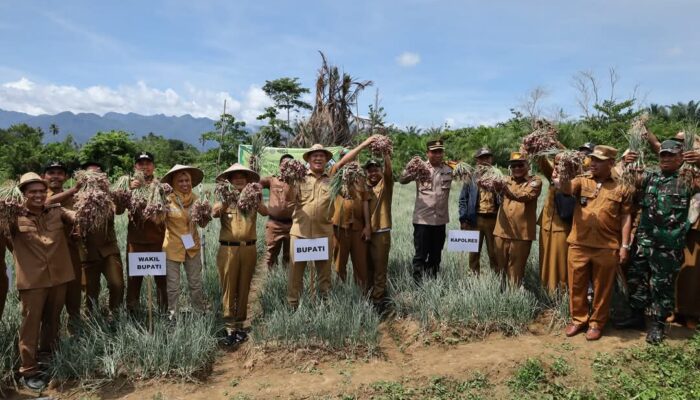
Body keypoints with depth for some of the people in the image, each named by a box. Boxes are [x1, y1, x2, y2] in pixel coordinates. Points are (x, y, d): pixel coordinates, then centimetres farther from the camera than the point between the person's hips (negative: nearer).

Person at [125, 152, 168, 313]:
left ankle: (164, 311, 13)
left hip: (158, 239, -1)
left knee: (161, 277, 2)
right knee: (134, 277, 5)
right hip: (136, 239, 1)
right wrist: (129, 189, -19)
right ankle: (131, 311, 19)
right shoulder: (130, 185, 8)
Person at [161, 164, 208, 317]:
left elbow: (203, 224, 3)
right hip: (173, 247, -3)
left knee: (196, 283, 13)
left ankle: (199, 313, 28)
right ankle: (173, 315, 22)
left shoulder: (195, 199, -1)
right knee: (173, 286, 6)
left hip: (192, 246, 3)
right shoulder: (168, 200, -11)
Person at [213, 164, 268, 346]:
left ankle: (239, 325, 19)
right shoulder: (225, 199, 5)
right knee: (229, 288, -1)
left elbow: (265, 212, -10)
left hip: (249, 249, 2)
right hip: (228, 249, -2)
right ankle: (230, 327, 5)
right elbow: (214, 213, -14)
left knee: (244, 288, 9)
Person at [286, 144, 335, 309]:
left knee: (324, 270, 12)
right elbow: (289, 200, -3)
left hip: (324, 233, 1)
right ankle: (292, 305, 16)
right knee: (296, 269, 4)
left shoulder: (332, 179, 7)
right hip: (300, 231, -1)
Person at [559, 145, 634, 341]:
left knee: (602, 288, 10)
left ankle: (597, 323, 26)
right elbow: (566, 188, -16)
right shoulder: (582, 180, 6)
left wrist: (624, 246, -1)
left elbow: (625, 217, 3)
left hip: (607, 247, -1)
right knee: (576, 285, 10)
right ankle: (578, 319, 27)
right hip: (579, 245, 1)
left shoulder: (622, 188, 4)